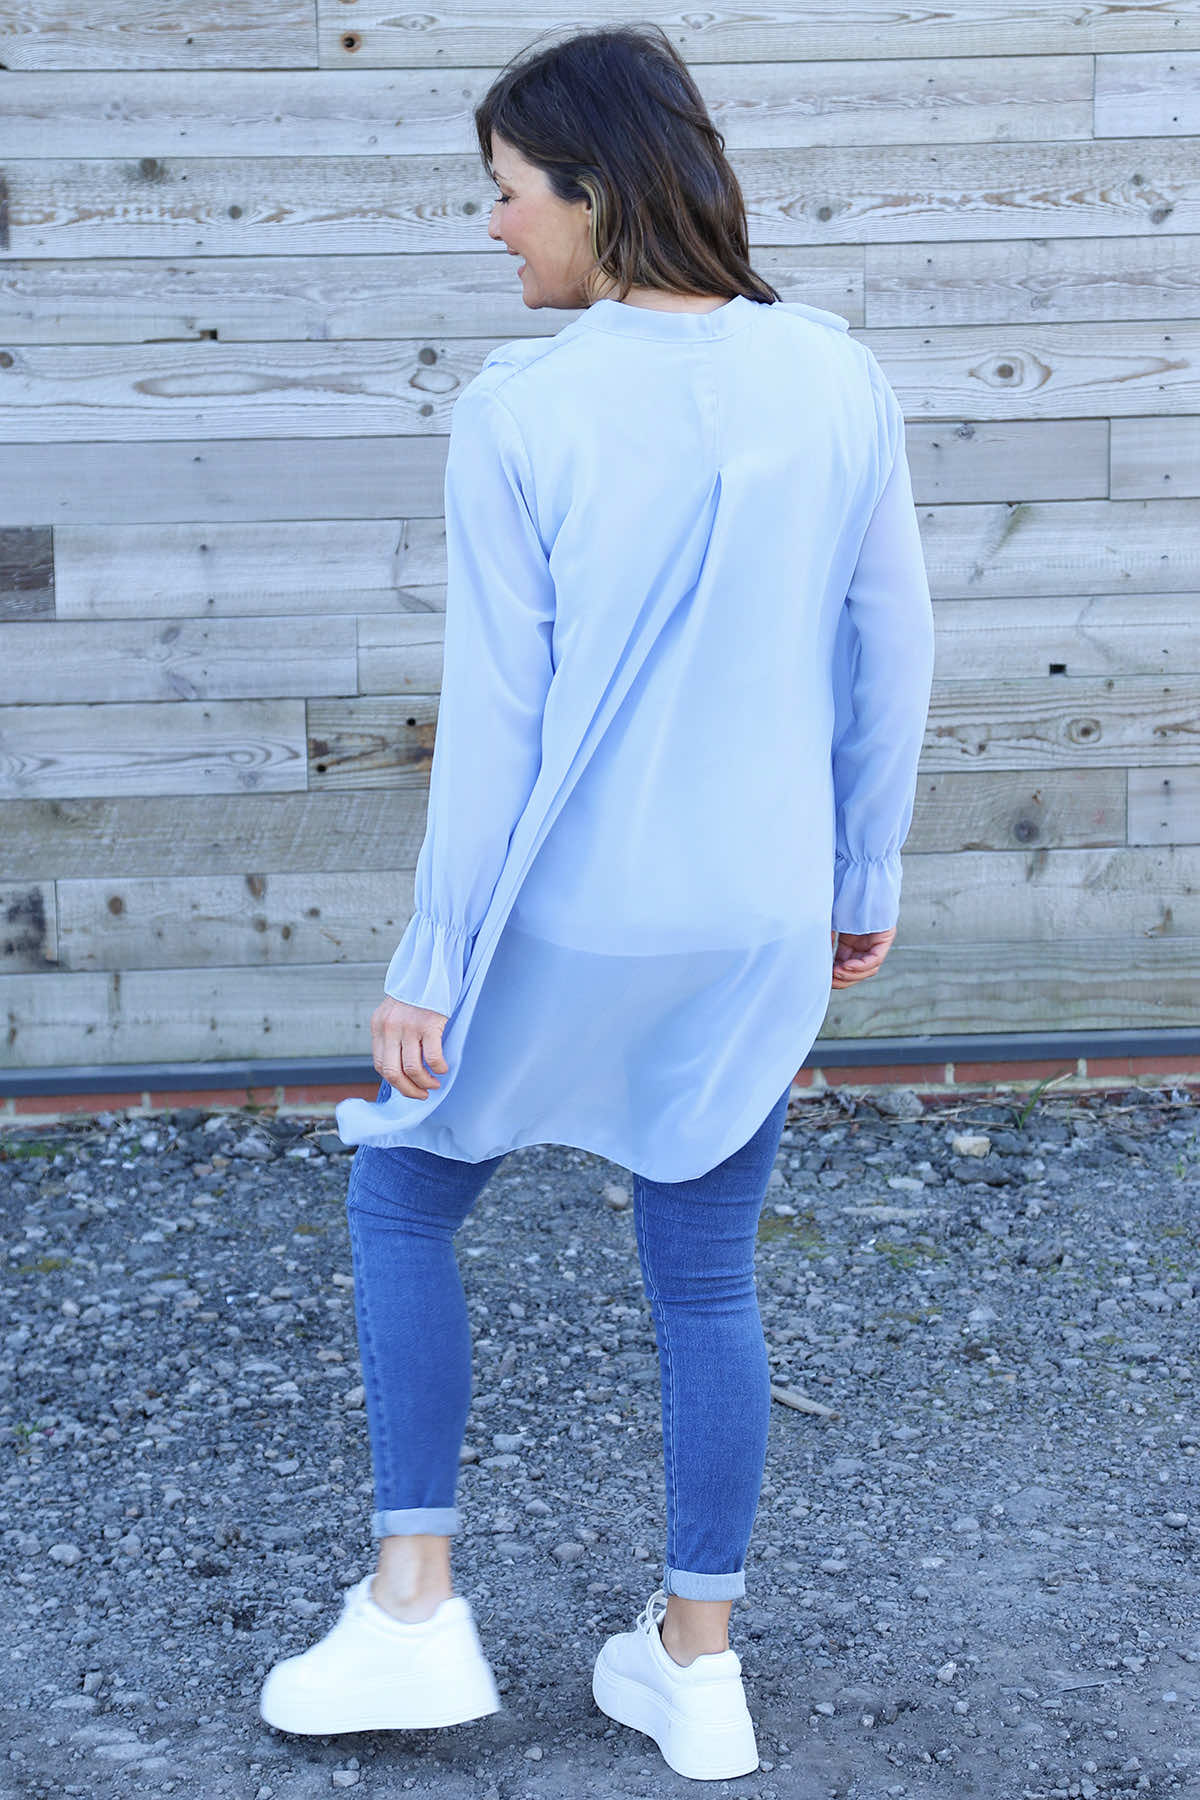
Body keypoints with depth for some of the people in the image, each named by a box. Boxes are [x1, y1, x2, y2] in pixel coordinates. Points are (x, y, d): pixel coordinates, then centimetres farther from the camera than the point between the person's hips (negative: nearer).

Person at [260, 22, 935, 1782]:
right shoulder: (837, 380, -2)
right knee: (706, 1279, 16)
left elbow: (494, 714, -13)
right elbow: (891, 654, 4)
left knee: (403, 1200, 19)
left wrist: (435, 964, -5)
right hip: (759, 928, 4)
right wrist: (866, 880, 16)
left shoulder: (521, 412, -15)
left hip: (566, 920, -4)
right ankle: (699, 1667, 26)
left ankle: (415, 1606, 19)